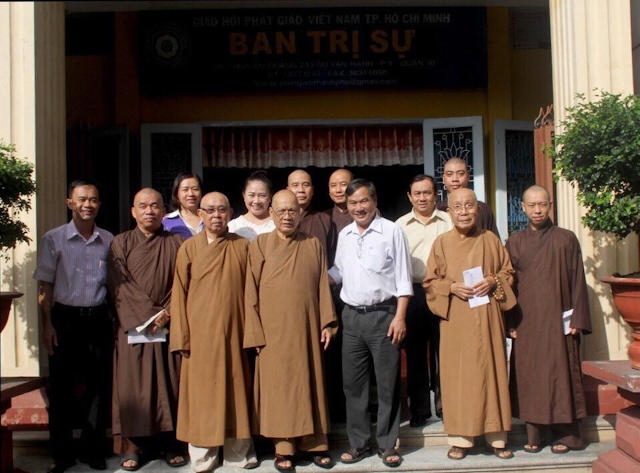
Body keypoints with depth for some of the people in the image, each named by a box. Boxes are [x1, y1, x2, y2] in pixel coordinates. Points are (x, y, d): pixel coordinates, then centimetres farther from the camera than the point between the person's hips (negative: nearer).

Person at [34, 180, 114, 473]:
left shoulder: (109, 241, 4)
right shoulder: (53, 239, -1)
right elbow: (45, 286, 0)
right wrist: (46, 325, -6)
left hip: (98, 319, 2)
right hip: (65, 319, -1)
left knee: (98, 385, 7)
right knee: (61, 387, 5)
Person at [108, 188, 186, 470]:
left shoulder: (176, 243, 9)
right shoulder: (121, 243, 7)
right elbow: (120, 286, -2)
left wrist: (167, 313, -11)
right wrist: (148, 315, -11)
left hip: (169, 327, 0)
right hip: (133, 328, 0)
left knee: (169, 384, 1)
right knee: (134, 385, 1)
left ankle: (170, 442, 11)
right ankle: (139, 443, 10)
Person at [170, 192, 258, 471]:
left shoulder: (242, 247, 5)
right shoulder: (189, 248, 2)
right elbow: (179, 294, 0)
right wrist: (181, 338, -5)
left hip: (234, 332, 1)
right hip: (200, 334, -1)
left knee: (235, 390, 8)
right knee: (202, 393, 5)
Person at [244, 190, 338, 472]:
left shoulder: (313, 245, 8)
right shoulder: (259, 245, 2)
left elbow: (323, 286, 8)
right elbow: (251, 292, -1)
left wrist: (328, 323, 0)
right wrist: (255, 332, -7)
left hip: (307, 329, 2)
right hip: (274, 330, -2)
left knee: (310, 383, 7)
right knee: (278, 385, 3)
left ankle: (313, 444, 18)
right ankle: (284, 448, 12)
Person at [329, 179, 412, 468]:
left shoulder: (391, 231, -5)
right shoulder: (344, 235, 11)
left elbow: (403, 279, -6)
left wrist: (400, 316, -11)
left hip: (383, 315, -5)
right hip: (351, 316, 5)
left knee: (387, 383, 3)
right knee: (353, 382, 9)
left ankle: (387, 444, 17)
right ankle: (358, 443, 22)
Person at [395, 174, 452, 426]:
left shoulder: (449, 222, 7)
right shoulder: (400, 225, 8)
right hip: (413, 294, 1)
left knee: (442, 351, 4)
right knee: (415, 352, 6)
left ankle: (444, 405, 18)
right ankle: (419, 410, 16)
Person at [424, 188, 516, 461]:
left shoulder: (490, 240, 6)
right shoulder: (441, 243, 4)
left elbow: (508, 271, 11)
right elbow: (430, 281, 5)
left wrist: (493, 281, -8)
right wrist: (452, 287, -12)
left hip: (487, 318, 1)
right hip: (455, 320, 0)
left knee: (490, 372, 4)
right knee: (457, 375, 2)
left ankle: (497, 436, 15)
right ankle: (461, 438, 10)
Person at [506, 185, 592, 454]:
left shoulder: (566, 239, 3)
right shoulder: (515, 242, 8)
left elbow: (578, 280, 1)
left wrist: (577, 318, -6)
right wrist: (510, 321, 0)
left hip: (557, 319, -2)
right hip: (526, 321, 2)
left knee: (560, 372, 0)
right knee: (529, 376, 3)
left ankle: (564, 434, 9)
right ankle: (533, 434, 11)